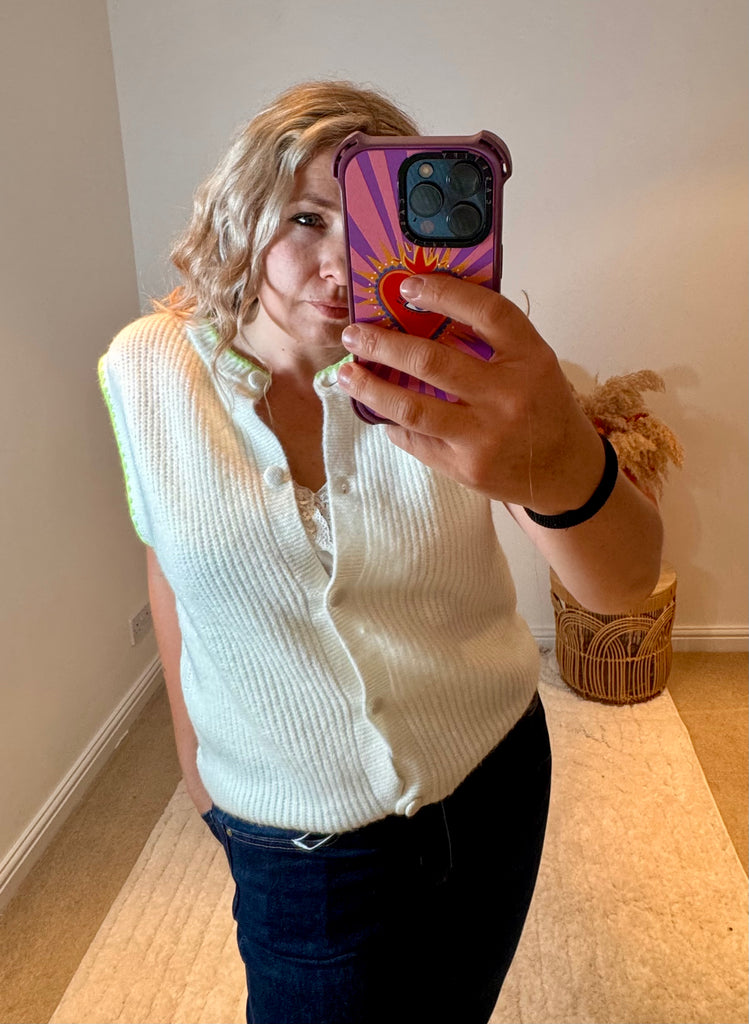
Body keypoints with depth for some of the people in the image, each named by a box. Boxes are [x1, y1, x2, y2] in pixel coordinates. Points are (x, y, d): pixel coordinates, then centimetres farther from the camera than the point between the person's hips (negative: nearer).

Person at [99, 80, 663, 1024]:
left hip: (492, 785, 2)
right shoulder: (148, 369, -13)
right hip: (292, 839, -1)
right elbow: (171, 560, 2)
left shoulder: (453, 370, -17)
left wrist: (565, 470, -51)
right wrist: (189, 735, 13)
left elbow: (620, 584, -28)